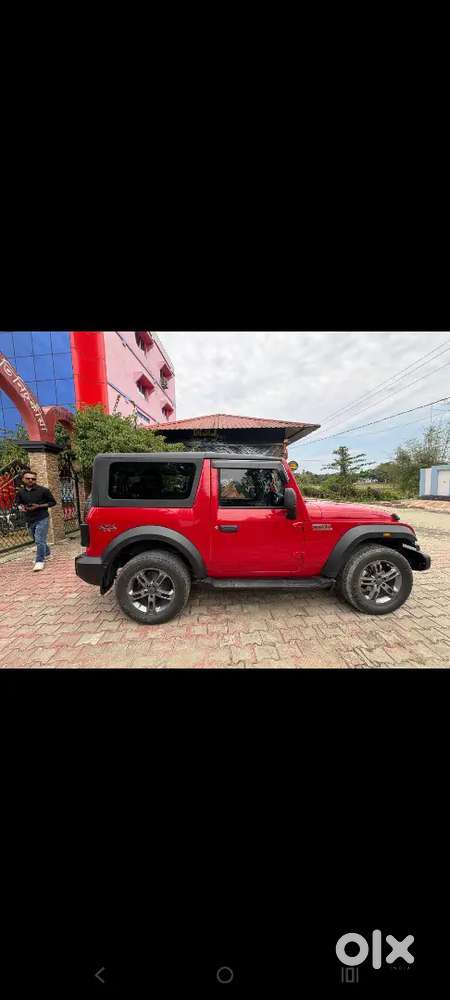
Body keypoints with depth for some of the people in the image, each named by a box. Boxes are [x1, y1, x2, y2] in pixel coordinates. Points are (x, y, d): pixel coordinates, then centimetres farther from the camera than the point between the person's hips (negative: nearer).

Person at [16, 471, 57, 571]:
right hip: (29, 520, 6)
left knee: (39, 540, -11)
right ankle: (47, 553, 39)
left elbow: (53, 502, -3)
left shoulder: (43, 490, -8)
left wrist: (39, 506, -14)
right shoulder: (20, 492, 6)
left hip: (42, 519, -5)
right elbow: (19, 503, 22)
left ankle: (40, 561, -4)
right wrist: (21, 507, -3)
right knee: (37, 540, 17)